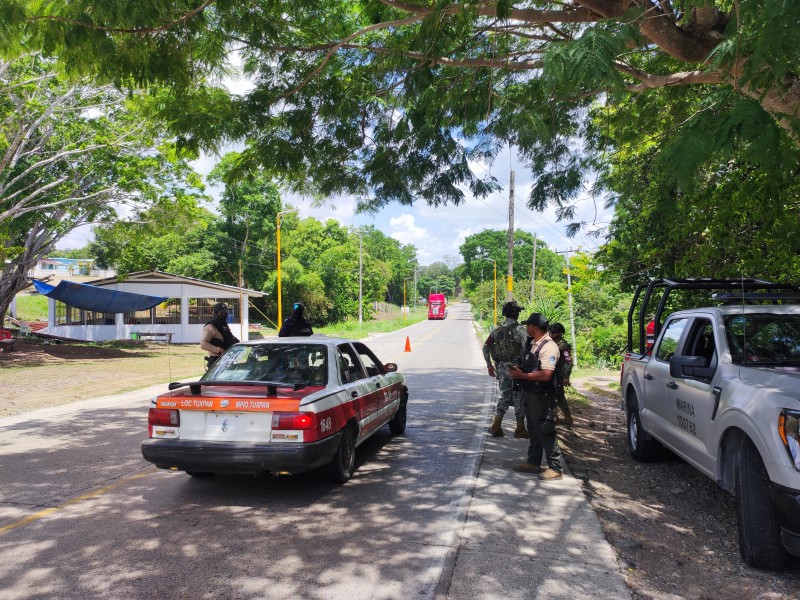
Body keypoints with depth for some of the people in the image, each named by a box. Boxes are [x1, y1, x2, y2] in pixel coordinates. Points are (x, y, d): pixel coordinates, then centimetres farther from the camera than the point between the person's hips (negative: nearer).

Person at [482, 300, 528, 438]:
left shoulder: (497, 329, 6)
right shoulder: (519, 329, -12)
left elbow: (486, 347, 9)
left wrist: (489, 365, 17)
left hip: (501, 368, 5)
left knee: (505, 396, 15)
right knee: (519, 398, 7)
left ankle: (496, 426, 11)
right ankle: (520, 429, 15)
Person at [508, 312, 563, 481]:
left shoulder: (549, 347, -19)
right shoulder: (530, 343, 9)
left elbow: (546, 375, -26)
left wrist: (522, 375, -20)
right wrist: (517, 370, 1)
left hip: (542, 396, -9)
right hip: (529, 392, 9)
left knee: (545, 432, -3)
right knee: (533, 429, 18)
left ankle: (555, 468, 7)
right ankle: (533, 463, 30)